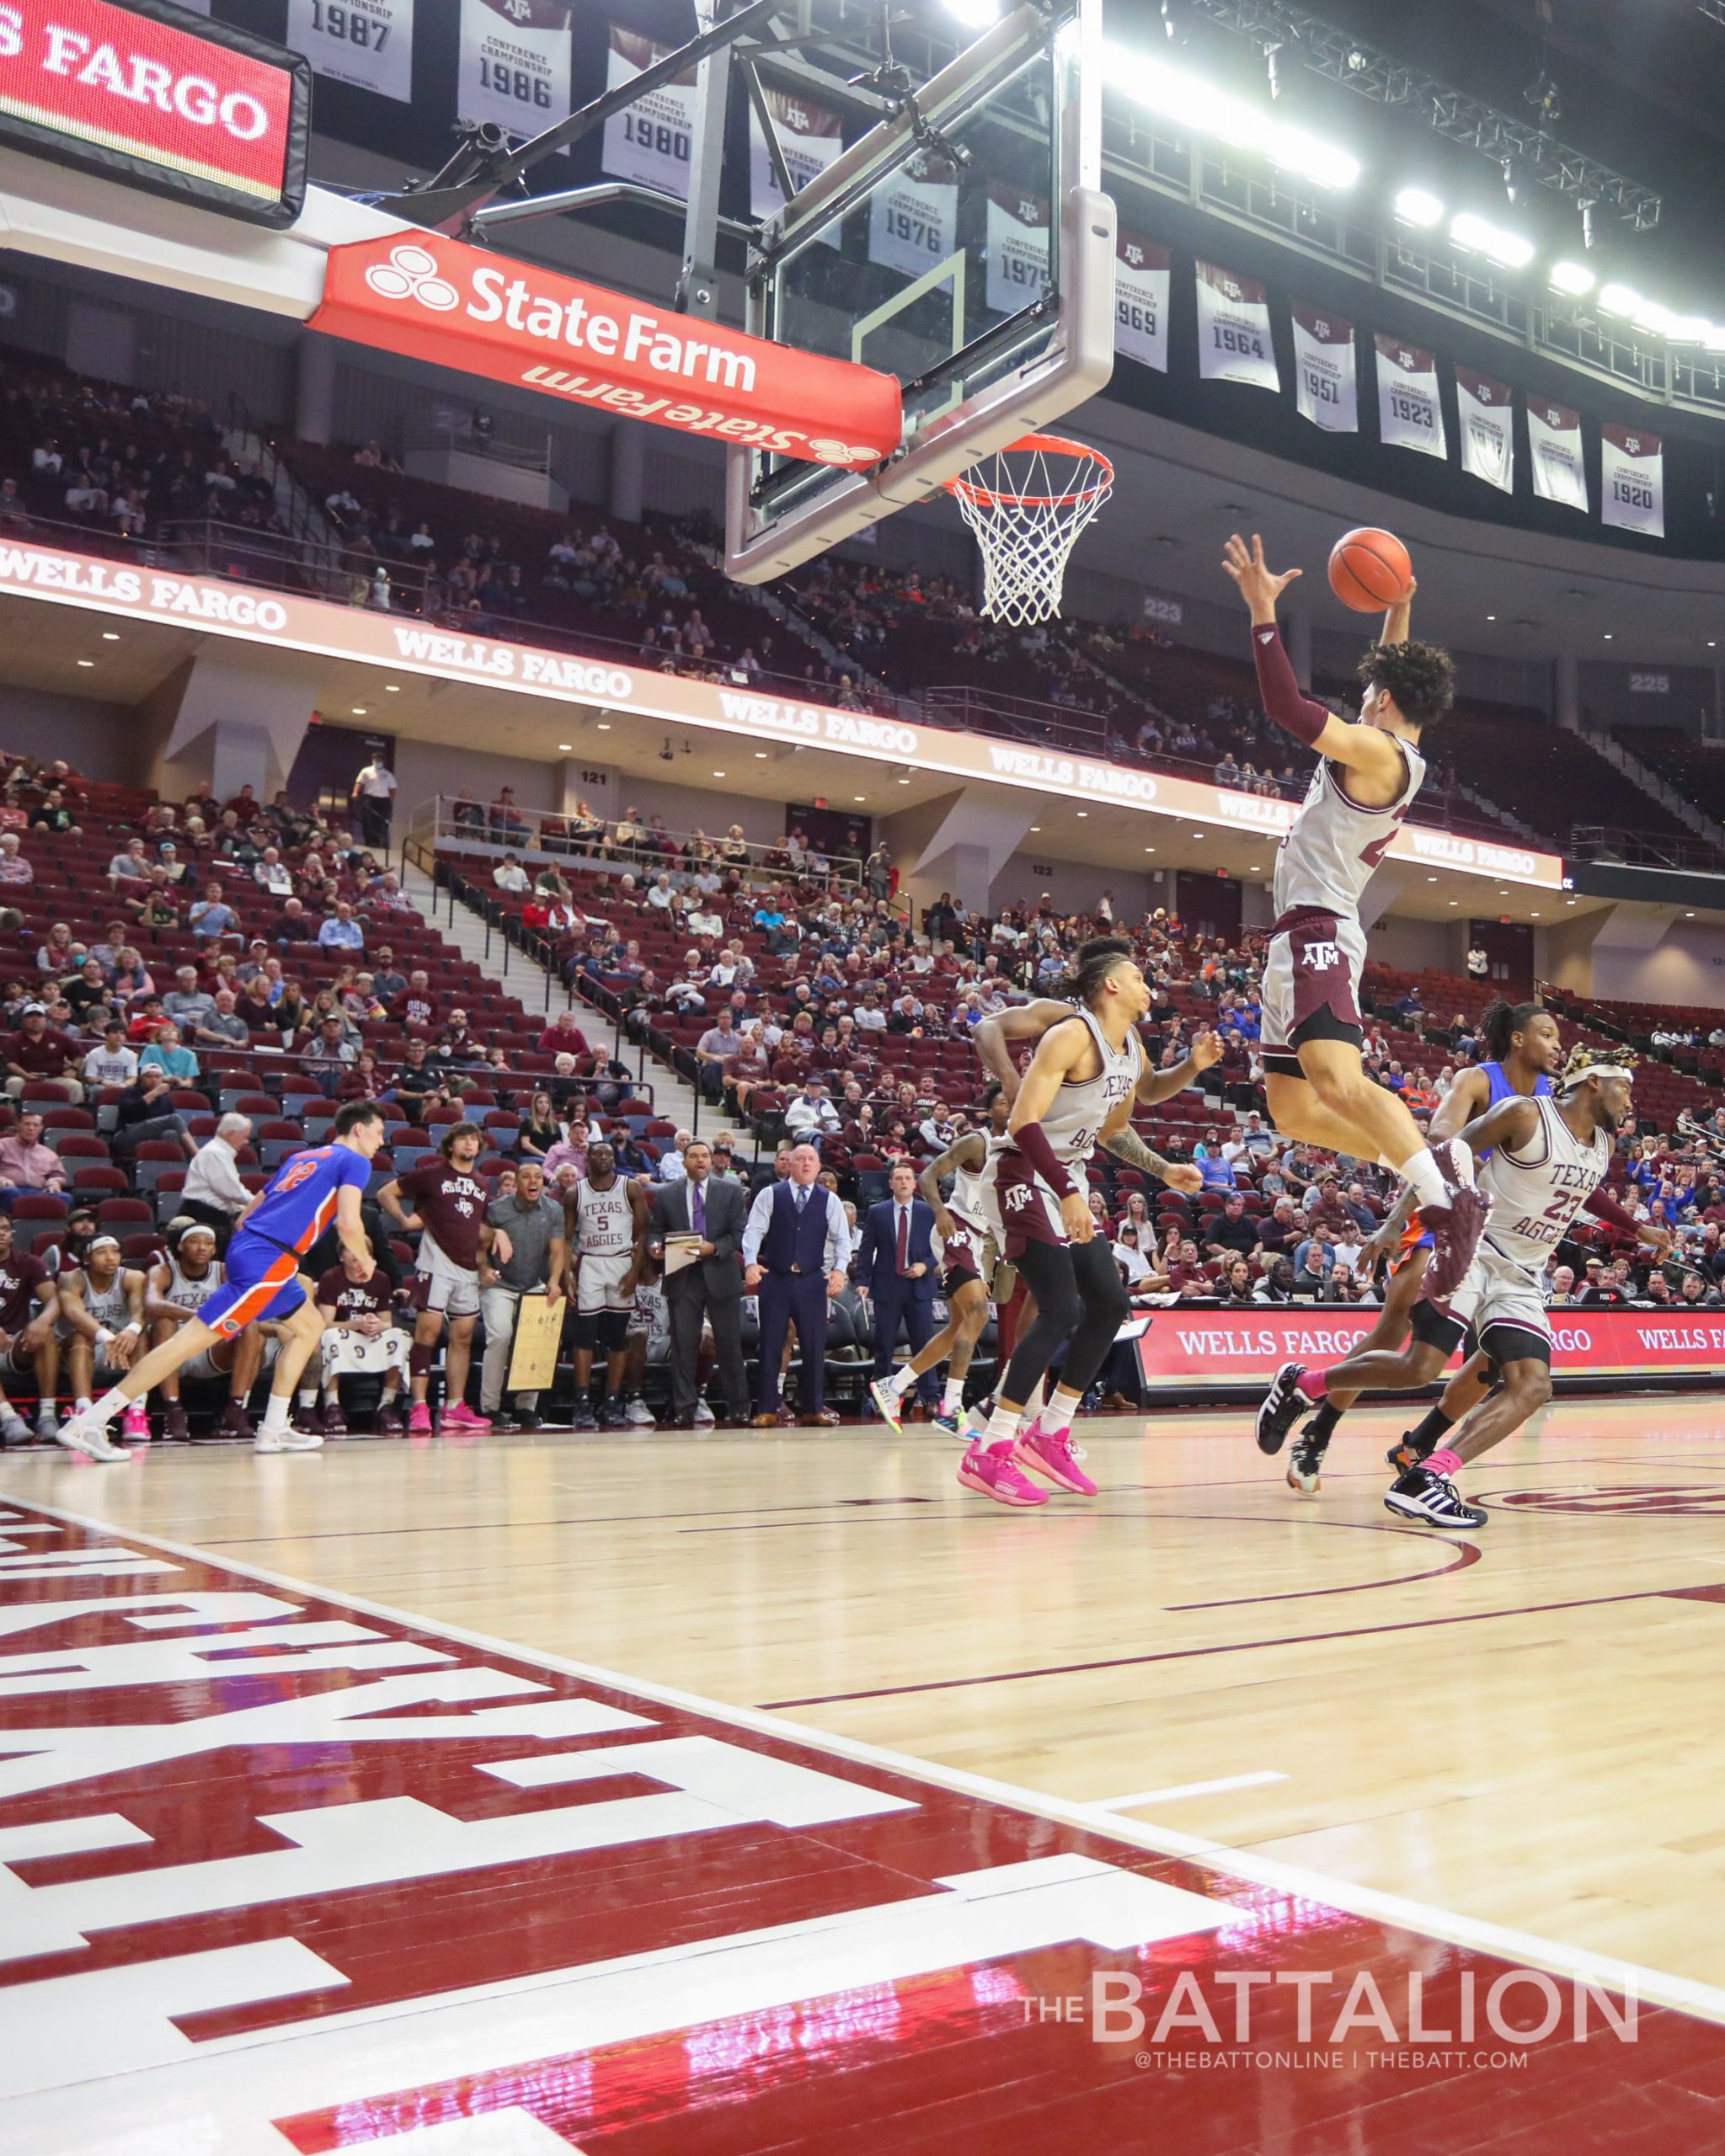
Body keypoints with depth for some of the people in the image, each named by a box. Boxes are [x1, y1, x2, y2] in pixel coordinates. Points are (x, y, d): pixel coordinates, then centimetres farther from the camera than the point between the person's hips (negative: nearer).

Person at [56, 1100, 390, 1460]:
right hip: (266, 1260, -9)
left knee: (310, 1326, 21)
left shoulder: (302, 1157, 26)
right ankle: (86, 1424, -15)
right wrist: (365, 1259, 6)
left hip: (246, 1244, 9)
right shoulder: (353, 1161, 2)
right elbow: (349, 1224, -12)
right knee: (195, 1338, -12)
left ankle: (274, 1430, 17)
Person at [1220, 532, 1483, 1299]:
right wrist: (1397, 611, 36)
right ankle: (1432, 1166, 8)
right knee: (1292, 1106, 10)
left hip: (1317, 933, -11)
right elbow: (1398, 677, 40)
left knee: (1339, 1080, -30)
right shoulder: (1399, 756, 19)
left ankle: (1448, 1196, -33)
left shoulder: (1376, 751, -10)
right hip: (1304, 937, 11)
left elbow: (1288, 706, -20)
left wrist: (1262, 610, -16)